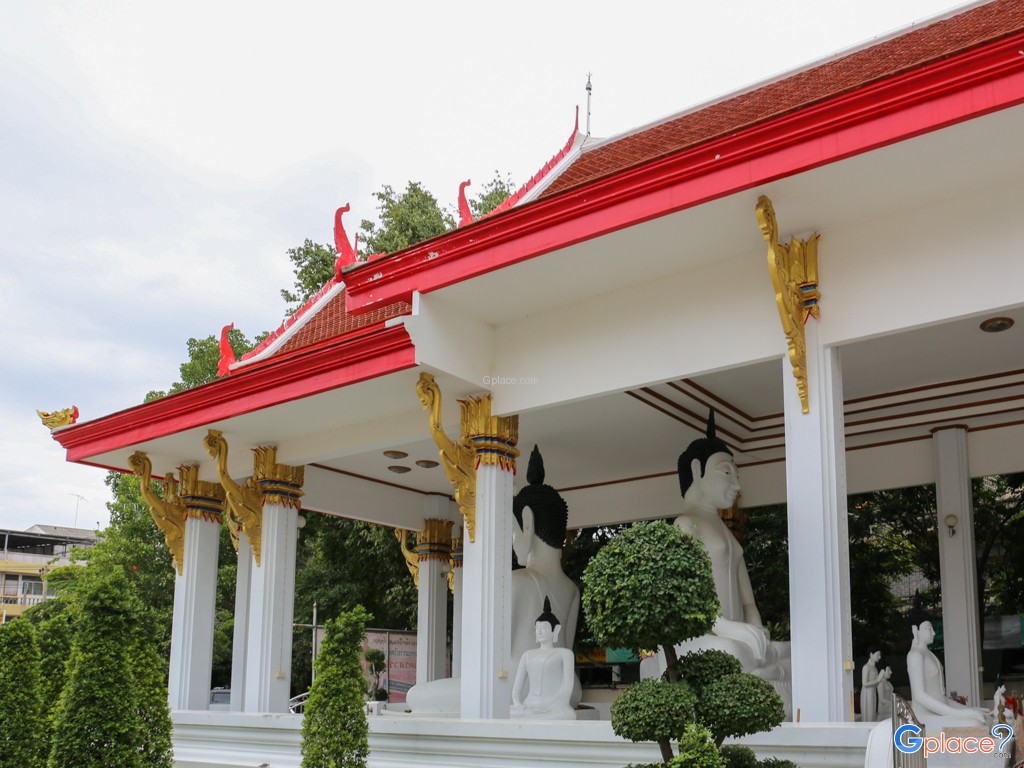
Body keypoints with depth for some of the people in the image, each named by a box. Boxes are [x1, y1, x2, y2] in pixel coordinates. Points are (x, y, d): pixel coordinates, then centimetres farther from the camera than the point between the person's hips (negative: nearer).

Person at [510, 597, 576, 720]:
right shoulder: (528, 655, 24)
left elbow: (567, 688, 0)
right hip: (529, 708, 4)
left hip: (553, 709, -4)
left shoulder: (564, 653, 11)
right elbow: (517, 687, 19)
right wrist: (517, 704, -5)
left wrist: (546, 707, -15)